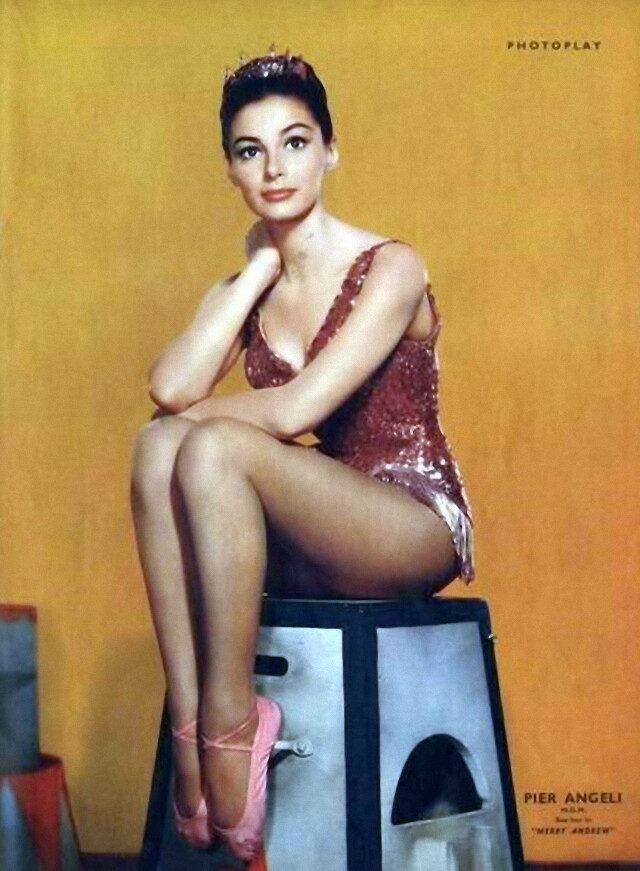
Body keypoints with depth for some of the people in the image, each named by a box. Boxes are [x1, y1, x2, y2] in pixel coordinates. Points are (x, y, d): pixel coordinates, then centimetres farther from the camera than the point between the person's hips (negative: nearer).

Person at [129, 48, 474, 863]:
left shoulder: (389, 268, -8)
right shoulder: (242, 289, 10)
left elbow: (295, 410, -21)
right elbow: (170, 387, -11)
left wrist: (196, 413, -4)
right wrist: (259, 267, -5)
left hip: (418, 529, -6)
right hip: (314, 547, 6)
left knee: (214, 448, -28)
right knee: (157, 447, -18)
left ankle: (230, 723, -20)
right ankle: (187, 723, -23)